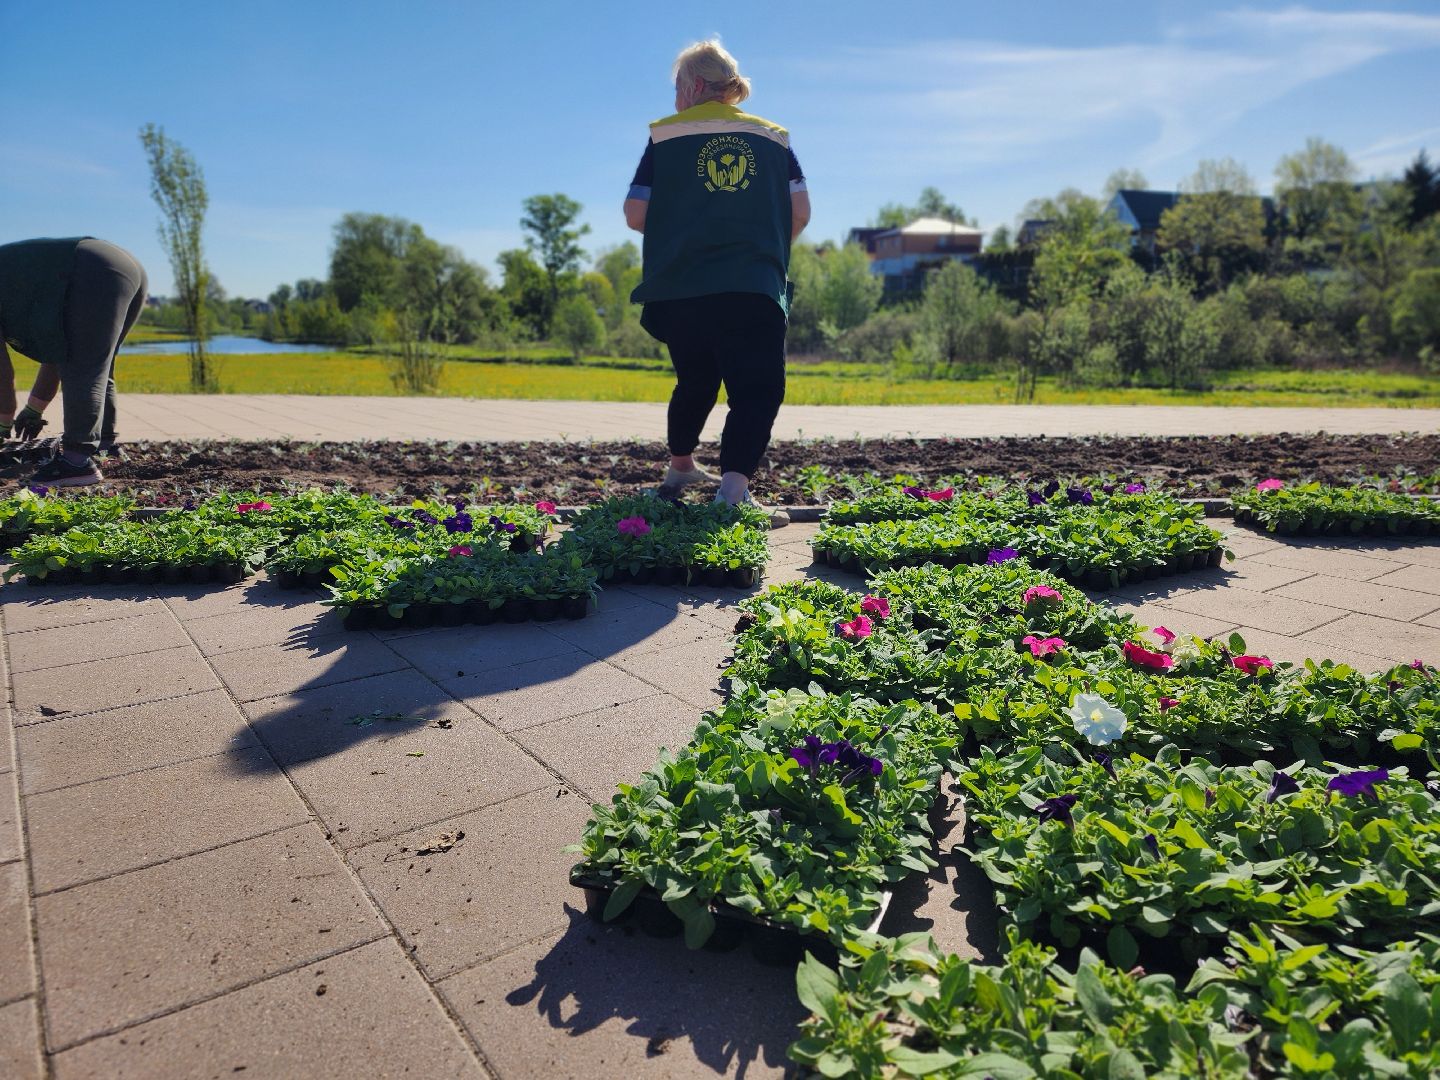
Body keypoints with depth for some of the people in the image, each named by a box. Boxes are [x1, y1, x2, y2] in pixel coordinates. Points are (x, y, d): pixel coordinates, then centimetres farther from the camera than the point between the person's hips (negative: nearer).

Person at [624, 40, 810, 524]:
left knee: (695, 381, 21)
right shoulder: (773, 137, 13)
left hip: (680, 288, 2)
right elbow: (800, 212, 6)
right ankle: (734, 488, -23)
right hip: (756, 289, -1)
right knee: (757, 390, -3)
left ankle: (680, 469, 38)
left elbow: (635, 215, 4)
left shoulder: (665, 135, 8)